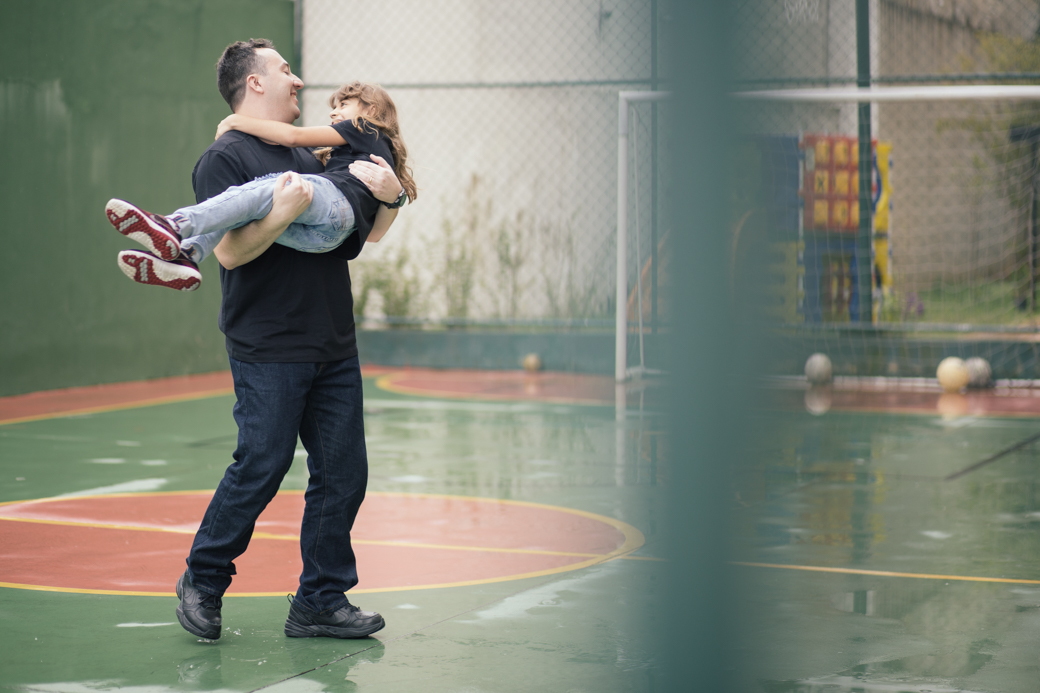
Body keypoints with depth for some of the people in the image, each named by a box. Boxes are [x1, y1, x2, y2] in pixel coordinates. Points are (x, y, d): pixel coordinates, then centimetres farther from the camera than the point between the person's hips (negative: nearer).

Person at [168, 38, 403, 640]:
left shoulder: (309, 158, 17)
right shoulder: (225, 159, -5)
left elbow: (360, 238, 21)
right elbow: (231, 251, -16)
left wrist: (388, 194, 2)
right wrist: (286, 212, -29)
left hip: (335, 348, 7)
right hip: (268, 349, -7)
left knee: (343, 473, 4)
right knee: (261, 467, -6)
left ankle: (322, 601, 13)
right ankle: (203, 581, 14)